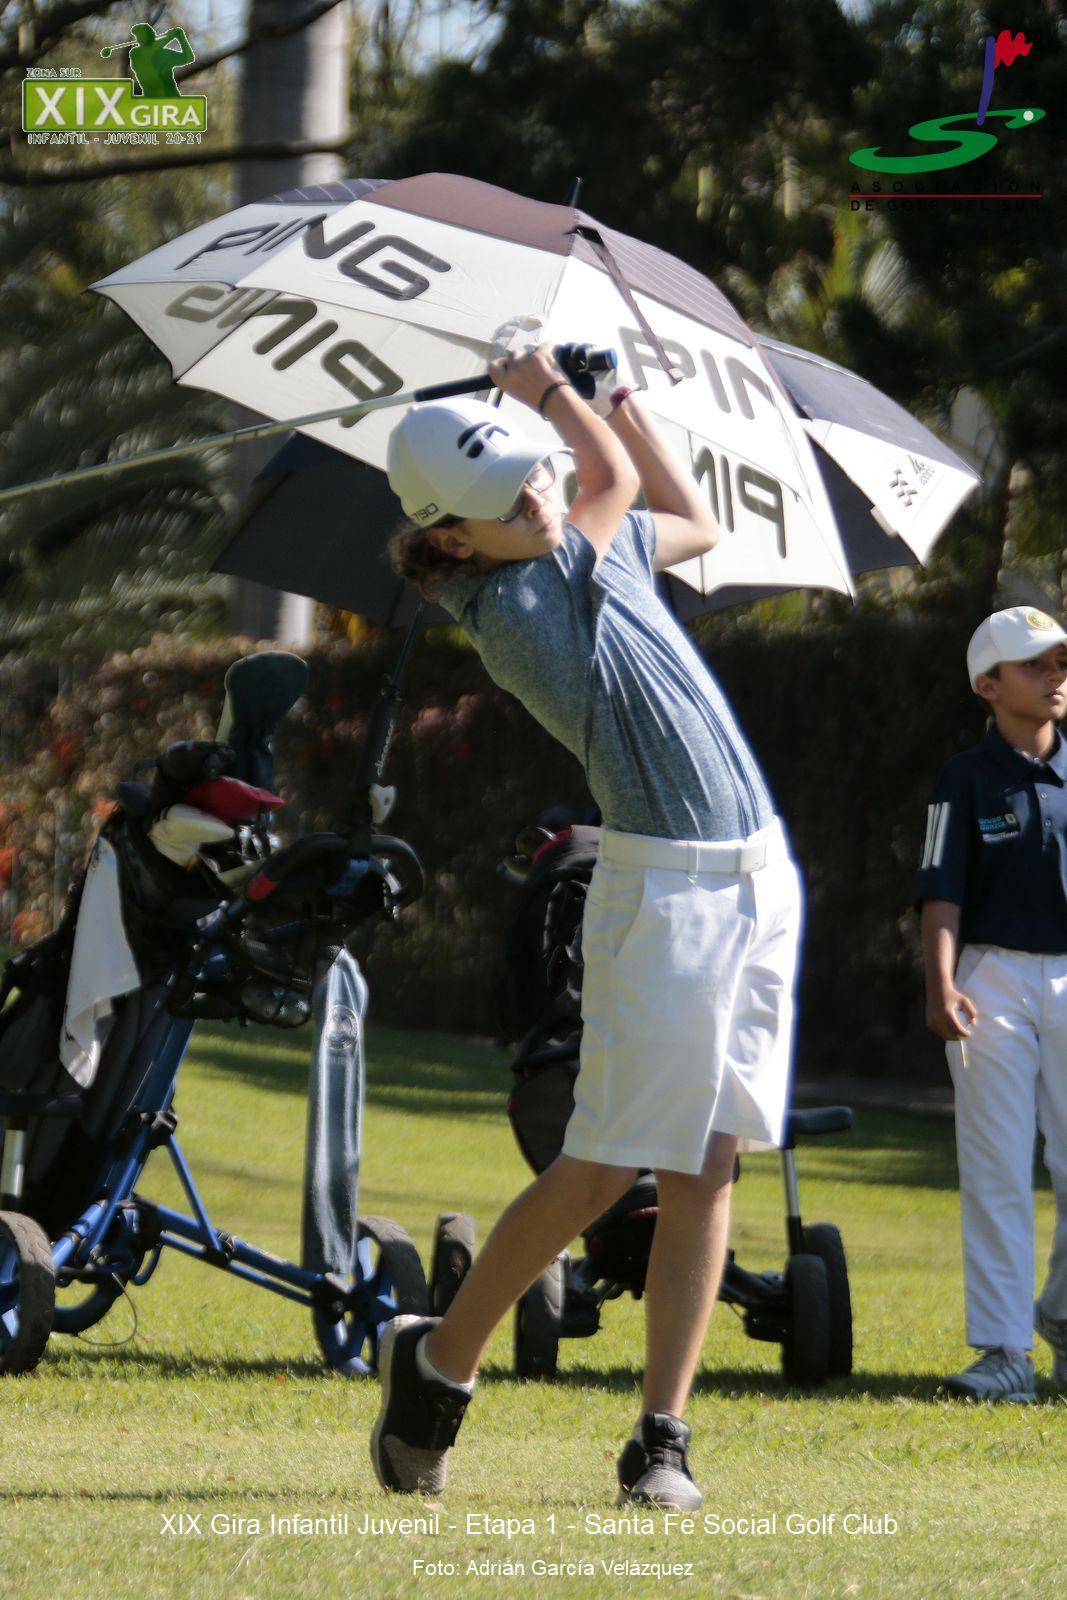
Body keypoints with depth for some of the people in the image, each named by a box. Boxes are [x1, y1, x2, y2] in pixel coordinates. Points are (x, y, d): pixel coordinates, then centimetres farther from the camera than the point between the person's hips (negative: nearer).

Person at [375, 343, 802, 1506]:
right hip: (663, 889, -7)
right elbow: (619, 477, -4)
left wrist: (615, 395, 22)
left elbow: (696, 522, 31)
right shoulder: (516, 606, -13)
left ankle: (662, 1433, 5)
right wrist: (551, 390, 11)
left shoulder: (593, 550, 11)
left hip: (758, 878, 7)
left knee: (703, 1167, 3)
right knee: (602, 1169, -6)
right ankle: (436, 1360, 13)